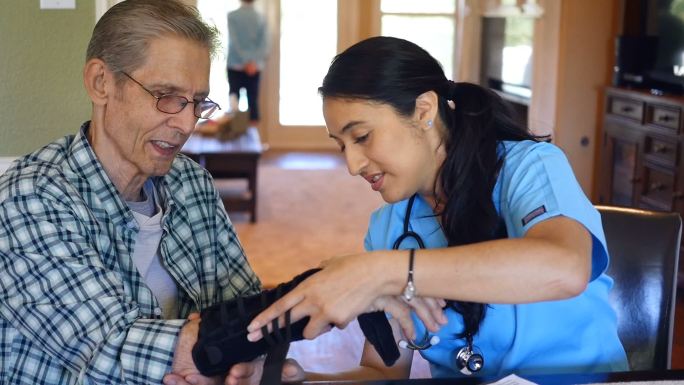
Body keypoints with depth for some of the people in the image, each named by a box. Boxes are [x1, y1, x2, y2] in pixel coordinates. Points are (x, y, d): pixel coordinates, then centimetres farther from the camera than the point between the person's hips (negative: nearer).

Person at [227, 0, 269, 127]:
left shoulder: (232, 16, -4)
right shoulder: (261, 18, 3)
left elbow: (234, 41, -11)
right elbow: (265, 45, -4)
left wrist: (246, 62, -11)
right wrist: (254, 62, -8)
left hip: (235, 65, -2)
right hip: (255, 67, 2)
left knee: (234, 98, 2)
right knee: (253, 100, 3)